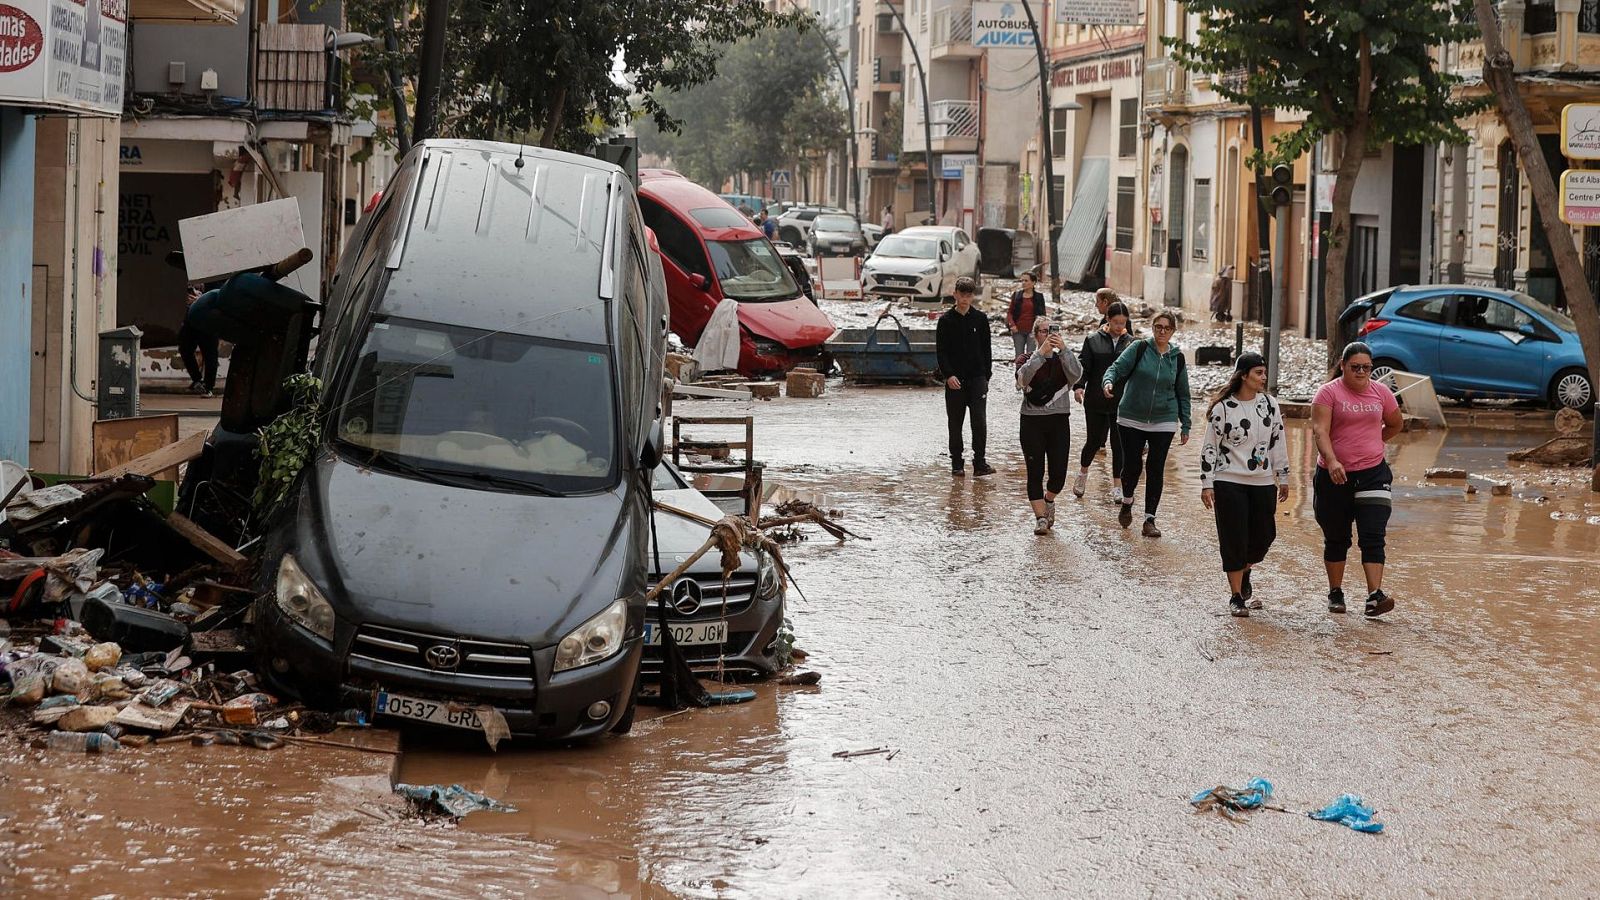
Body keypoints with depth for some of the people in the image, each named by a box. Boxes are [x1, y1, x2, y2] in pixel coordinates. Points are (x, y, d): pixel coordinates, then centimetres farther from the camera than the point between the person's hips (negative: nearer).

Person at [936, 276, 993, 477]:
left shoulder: (980, 319, 6)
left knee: (980, 421, -9)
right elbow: (941, 351, -1)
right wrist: (948, 375, -12)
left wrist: (986, 376, 4)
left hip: (977, 378, 0)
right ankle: (956, 463, 13)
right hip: (955, 380, 0)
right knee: (955, 423, 5)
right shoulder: (946, 321, 2)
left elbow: (986, 349, 10)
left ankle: (980, 462, -6)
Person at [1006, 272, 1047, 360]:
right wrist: (1012, 324, -5)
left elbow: (1043, 314, 7)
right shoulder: (1016, 295, 7)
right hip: (1018, 330, 2)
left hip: (1032, 331, -2)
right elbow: (1010, 311, 9)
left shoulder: (1038, 297, 3)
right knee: (1019, 357, 3)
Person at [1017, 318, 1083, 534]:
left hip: (1059, 421, 1)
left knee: (1059, 473, -2)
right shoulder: (1028, 360, 3)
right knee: (1035, 473, -3)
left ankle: (1049, 500, 29)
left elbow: (1076, 375, -15)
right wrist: (1041, 353, -29)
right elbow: (1023, 377, -20)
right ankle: (1040, 517, 6)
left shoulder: (1062, 360, 7)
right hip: (1032, 421, -1)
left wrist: (1063, 350, -26)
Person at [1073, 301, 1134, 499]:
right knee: (1094, 441, 5)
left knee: (1119, 444, 2)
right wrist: (1079, 386, -19)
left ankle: (1117, 485, 12)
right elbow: (1083, 366, -3)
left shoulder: (1131, 343, 3)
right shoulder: (1093, 341, 0)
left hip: (1121, 402, 1)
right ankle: (1083, 473, 33)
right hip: (1095, 401, -1)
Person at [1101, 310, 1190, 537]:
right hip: (1132, 419, -1)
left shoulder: (1177, 358, 5)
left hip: (1164, 422, 1)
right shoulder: (1139, 348, -2)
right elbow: (1118, 366, -11)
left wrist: (1185, 426, 10)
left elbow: (1183, 394, 11)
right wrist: (1108, 381, -34)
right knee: (1131, 465, 1)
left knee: (1156, 469, -2)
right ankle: (1127, 503, 31)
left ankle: (1150, 519, 6)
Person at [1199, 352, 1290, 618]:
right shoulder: (1222, 407, -7)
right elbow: (1209, 447, -4)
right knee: (1234, 541, -2)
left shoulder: (1269, 404, 5)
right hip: (1229, 483, -4)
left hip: (1263, 483, 4)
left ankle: (1244, 574, 35)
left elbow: (1278, 443, 12)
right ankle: (1237, 597, 8)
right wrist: (1207, 484, -7)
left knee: (1263, 536, 5)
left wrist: (1283, 478, 12)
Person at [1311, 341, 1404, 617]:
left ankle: (1375, 596, -17)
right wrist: (1332, 460, -34)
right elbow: (1319, 430, -19)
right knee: (1336, 539, 11)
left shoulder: (1380, 392, 5)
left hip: (1373, 473, 2)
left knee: (1373, 536, -10)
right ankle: (1335, 594, 25)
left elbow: (1396, 424, 23)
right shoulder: (1328, 392, -7)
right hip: (1335, 476, -2)